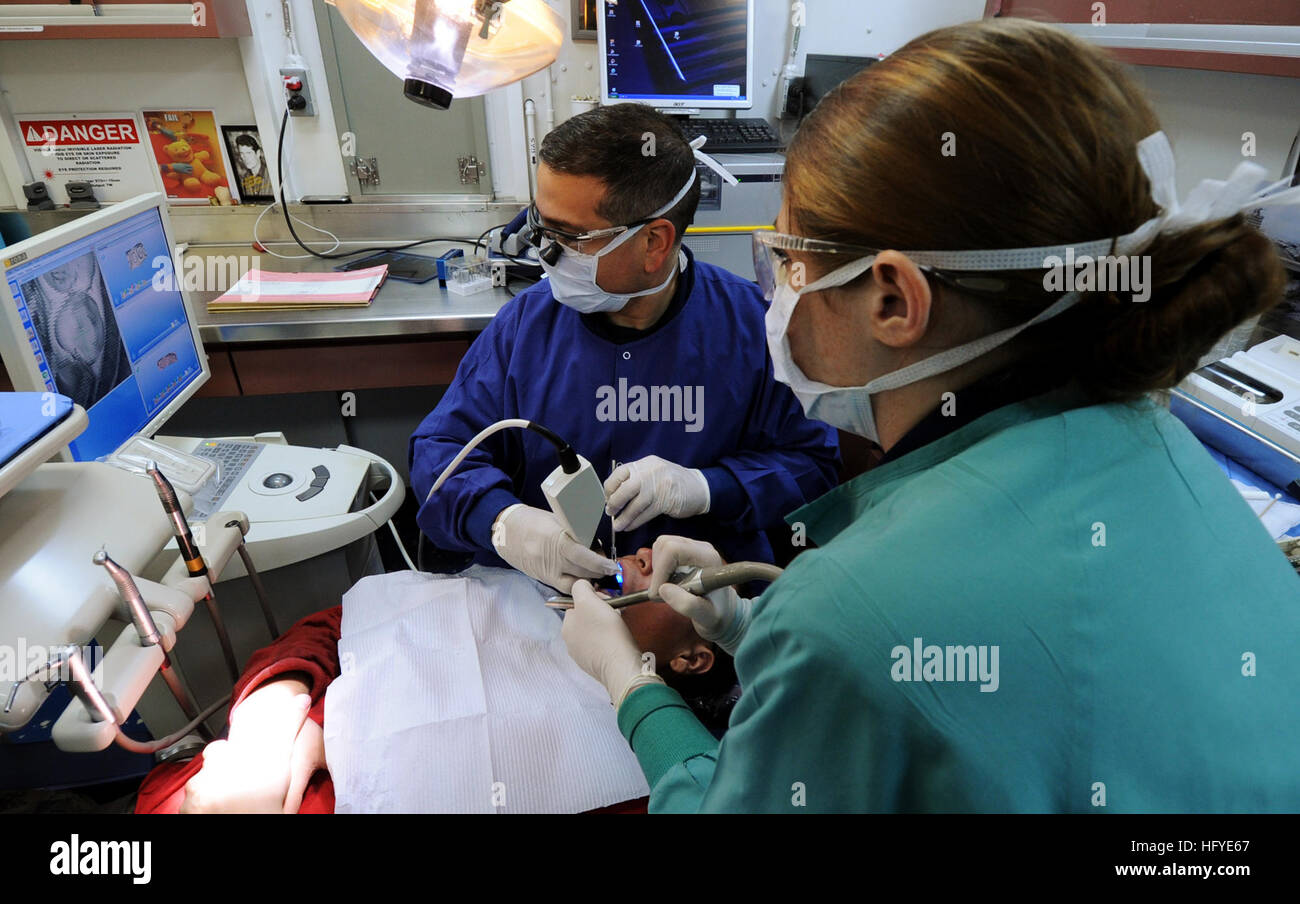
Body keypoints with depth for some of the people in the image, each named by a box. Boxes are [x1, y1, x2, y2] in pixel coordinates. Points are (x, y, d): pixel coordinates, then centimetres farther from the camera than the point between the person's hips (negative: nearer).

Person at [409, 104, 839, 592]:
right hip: (535, 591, 2)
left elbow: (813, 462, 4)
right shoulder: (525, 322, 5)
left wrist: (705, 487, -14)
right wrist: (503, 522, -14)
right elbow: (440, 448, 7)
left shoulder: (750, 323, -1)